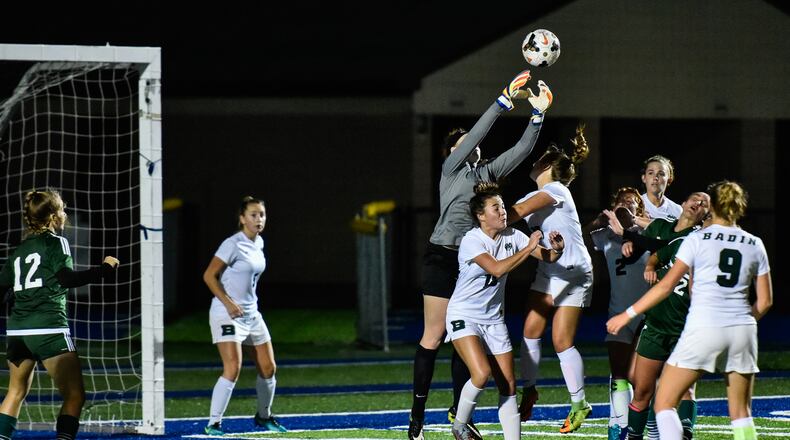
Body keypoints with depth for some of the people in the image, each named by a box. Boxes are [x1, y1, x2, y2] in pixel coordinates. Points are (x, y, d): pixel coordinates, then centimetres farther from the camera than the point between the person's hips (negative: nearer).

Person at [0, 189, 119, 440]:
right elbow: (67, 278, -14)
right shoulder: (56, 242, -2)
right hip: (49, 329, -7)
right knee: (75, 395, -6)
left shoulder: (20, 250, 17)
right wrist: (103, 269, -8)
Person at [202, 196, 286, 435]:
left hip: (251, 314, 8)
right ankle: (213, 423, -13)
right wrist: (228, 303, -22)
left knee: (268, 368, 11)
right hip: (227, 314, -8)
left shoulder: (258, 243, 10)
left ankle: (264, 416, 31)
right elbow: (209, 276, -15)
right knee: (232, 368, -19)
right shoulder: (233, 244, -15)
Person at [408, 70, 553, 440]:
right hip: (443, 257, -6)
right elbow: (477, 132, -11)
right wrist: (507, 98, -14)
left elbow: (522, 149, 9)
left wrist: (538, 112, -2)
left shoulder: (486, 173, 14)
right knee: (434, 336, -4)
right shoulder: (450, 168, 0)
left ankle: (458, 410, 13)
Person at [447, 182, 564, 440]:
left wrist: (557, 249, -21)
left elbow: (547, 257, 2)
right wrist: (529, 248, -28)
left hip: (494, 319, 6)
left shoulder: (512, 236, 0)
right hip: (464, 317, -6)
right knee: (482, 373, -25)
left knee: (508, 384, 0)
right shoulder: (472, 241, -18)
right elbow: (497, 269, -32)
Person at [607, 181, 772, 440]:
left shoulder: (698, 239, 1)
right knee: (741, 413, 11)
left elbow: (667, 286, -3)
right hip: (742, 332, 4)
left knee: (664, 402, 1)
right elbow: (765, 301, 12)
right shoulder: (754, 245, 10)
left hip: (703, 330, -4)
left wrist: (628, 314, 3)